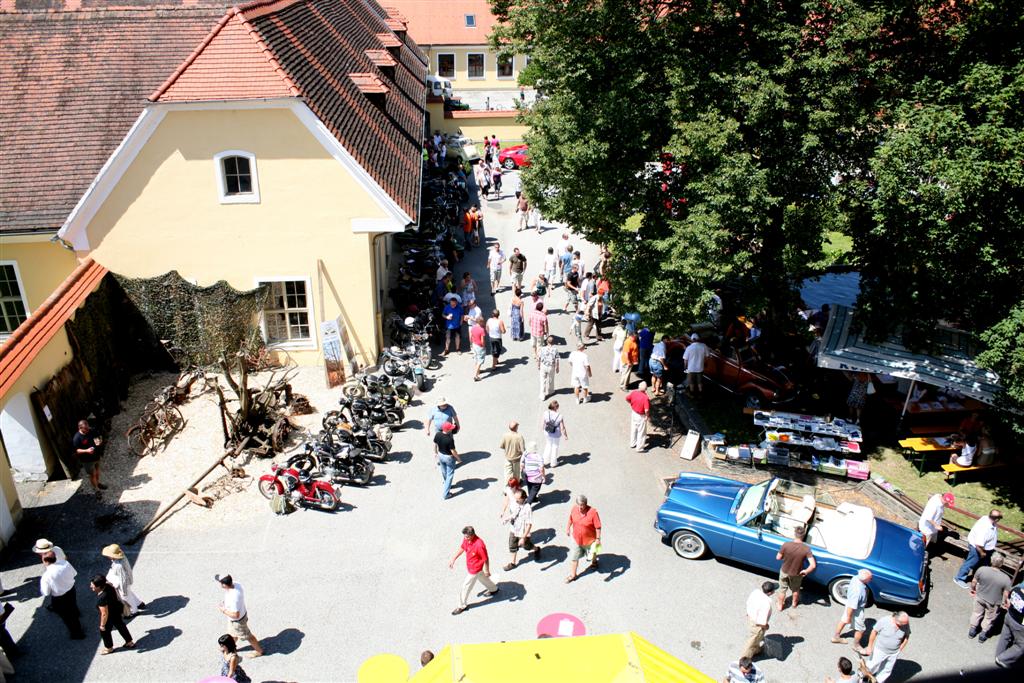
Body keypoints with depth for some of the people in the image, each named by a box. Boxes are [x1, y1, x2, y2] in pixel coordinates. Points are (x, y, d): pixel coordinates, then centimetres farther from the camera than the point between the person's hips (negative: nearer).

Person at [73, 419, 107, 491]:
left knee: (97, 471, 27)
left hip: (96, 455, 6)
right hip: (87, 460, -6)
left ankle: (98, 483, 52)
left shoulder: (91, 431, -11)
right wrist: (86, 451, -35)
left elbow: (99, 437, 5)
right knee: (92, 474, 10)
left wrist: (99, 441, -18)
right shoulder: (77, 438, -25)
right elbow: (76, 450, -19)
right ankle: (97, 489, 29)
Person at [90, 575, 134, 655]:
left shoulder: (101, 598, -40)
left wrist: (102, 625, -14)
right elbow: (116, 595, 3)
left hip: (111, 616, -8)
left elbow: (105, 614, -31)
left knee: (104, 631, 21)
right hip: (118, 609, 8)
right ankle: (130, 642, 46)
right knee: (121, 626, 27)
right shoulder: (108, 585, -17)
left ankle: (109, 648, 46)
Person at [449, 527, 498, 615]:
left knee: (466, 586, 7)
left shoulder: (479, 545, -38)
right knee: (482, 578, 30)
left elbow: (485, 559, -24)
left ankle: (462, 606, 28)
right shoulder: (466, 539, -16)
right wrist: (453, 559, 4)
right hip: (469, 566, 7)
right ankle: (494, 589, 56)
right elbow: (461, 549, 3)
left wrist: (487, 571, -11)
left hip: (475, 569, -7)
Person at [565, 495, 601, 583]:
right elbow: (570, 519, 5)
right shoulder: (574, 509, -15)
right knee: (573, 557, 7)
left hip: (589, 540, -3)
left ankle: (594, 561, 59)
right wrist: (568, 528, 14)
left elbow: (598, 527, -22)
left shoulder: (593, 512, -29)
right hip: (576, 539, 3)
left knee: (592, 554, 26)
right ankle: (572, 575, 24)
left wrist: (598, 539, -19)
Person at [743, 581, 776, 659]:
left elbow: (748, 602, 0)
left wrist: (749, 613, 18)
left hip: (751, 616, 7)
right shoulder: (766, 604, -39)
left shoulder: (755, 591, -18)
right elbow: (762, 622, -31)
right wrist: (766, 627, -9)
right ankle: (745, 658, 40)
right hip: (757, 624, -7)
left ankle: (756, 649, 62)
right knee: (753, 641, 19)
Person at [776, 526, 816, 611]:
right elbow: (813, 565, -30)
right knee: (796, 589, 32)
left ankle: (780, 606, 45)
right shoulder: (806, 548, -27)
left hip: (784, 572, 0)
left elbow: (778, 557, -16)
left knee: (782, 589, 26)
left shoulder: (786, 544, -29)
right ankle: (794, 603, 55)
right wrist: (806, 571, -12)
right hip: (796, 574, 0)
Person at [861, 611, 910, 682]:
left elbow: (906, 637, 1)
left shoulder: (906, 625, -17)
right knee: (871, 666, 13)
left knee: (886, 671, 17)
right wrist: (869, 647, -8)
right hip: (879, 650, -2)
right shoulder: (884, 621, -25)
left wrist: (900, 650, 2)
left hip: (894, 653, 2)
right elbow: (874, 632, -14)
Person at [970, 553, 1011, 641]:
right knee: (989, 618, 25)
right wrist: (1004, 602, 5)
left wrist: (973, 589, 12)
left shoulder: (982, 570, -25)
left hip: (980, 598, 1)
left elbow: (973, 582, -9)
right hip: (994, 603, -1)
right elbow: (1006, 594, -17)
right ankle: (983, 635, 43)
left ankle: (972, 631, 43)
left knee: (977, 613, 27)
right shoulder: (1006, 579, -29)